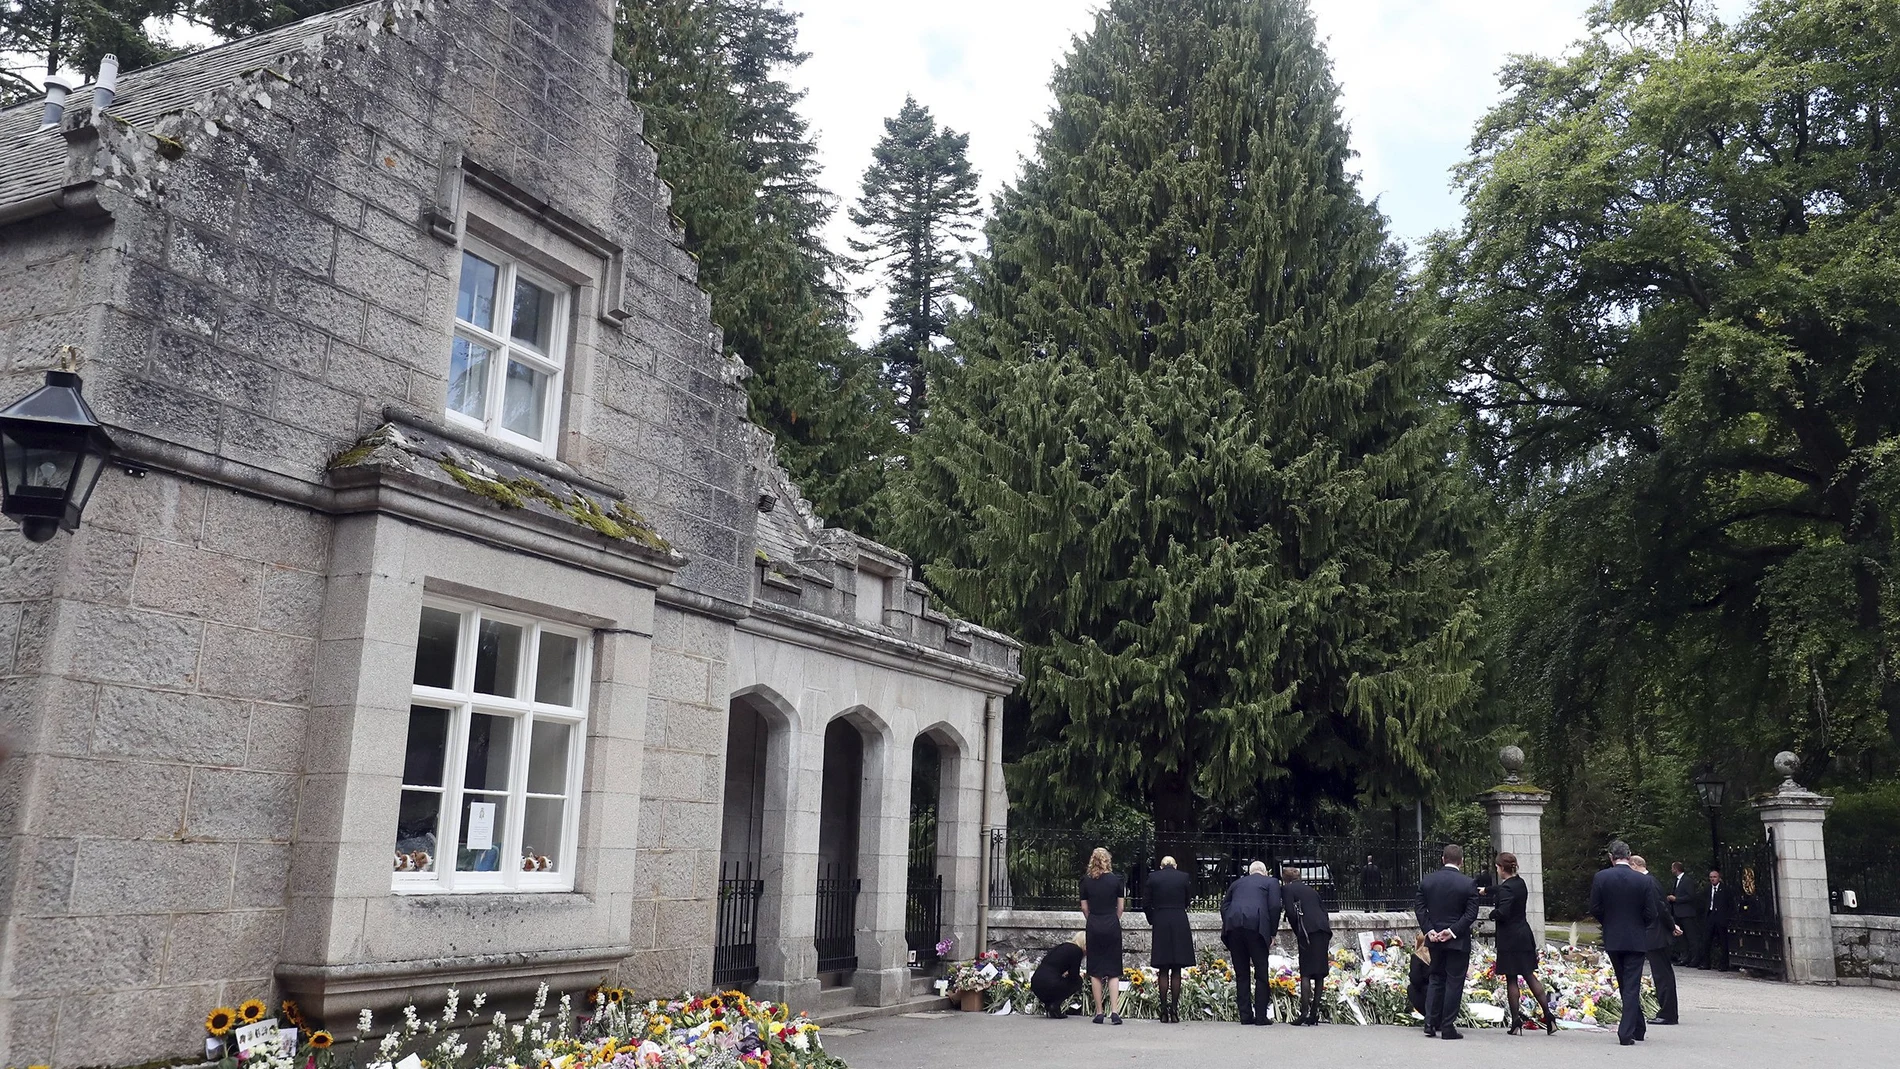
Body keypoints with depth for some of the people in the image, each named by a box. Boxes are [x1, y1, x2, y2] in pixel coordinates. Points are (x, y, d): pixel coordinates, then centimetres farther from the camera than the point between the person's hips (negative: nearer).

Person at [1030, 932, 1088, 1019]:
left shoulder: (1061, 946, 23)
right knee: (1078, 981, 16)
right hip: (1049, 987, -8)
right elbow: (1074, 976, -1)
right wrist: (1080, 976, 20)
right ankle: (1055, 1005, 1)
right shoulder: (1077, 950, -1)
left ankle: (1048, 1003, 12)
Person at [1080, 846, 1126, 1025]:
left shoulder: (1086, 881, 1)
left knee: (1095, 970, 7)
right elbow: (1120, 906, 3)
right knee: (1113, 970, 2)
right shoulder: (1116, 880, -2)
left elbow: (1084, 907, 5)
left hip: (1093, 926, 1)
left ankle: (1099, 1012, 8)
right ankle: (1114, 1012, -7)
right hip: (1112, 925, -1)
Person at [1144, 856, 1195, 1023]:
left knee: (1163, 971, 5)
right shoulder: (1184, 877, 2)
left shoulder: (1153, 877, 1)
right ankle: (1174, 1010, 1)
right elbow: (1188, 900, 8)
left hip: (1160, 925, 0)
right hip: (1180, 924, 0)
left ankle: (1164, 1011, 3)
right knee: (1176, 971, 5)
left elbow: (1145, 903, 3)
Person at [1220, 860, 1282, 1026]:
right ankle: (1261, 1016, 1)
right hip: (1256, 926, -4)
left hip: (1233, 926, 4)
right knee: (1261, 974, 4)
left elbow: (1224, 905, 17)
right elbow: (1274, 906, 3)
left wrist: (1228, 927, 14)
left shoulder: (1237, 883, 27)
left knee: (1241, 974, 9)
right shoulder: (1271, 882, 16)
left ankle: (1246, 1016, 9)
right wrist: (1272, 934, 5)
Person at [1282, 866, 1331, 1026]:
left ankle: (1304, 1012, -11)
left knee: (1306, 973, -5)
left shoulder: (1287, 889, 6)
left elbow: (1291, 913, -6)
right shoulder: (1309, 888, 25)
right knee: (1320, 973, 8)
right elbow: (1324, 909, 20)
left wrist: (1296, 932, 6)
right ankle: (1314, 1013, 10)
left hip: (1309, 931, -6)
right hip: (1324, 930, 6)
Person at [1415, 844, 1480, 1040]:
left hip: (1435, 938, 4)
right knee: (1454, 982, 3)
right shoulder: (1468, 884, -9)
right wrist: (1453, 931, -14)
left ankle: (1431, 1023, 12)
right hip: (1458, 941, -4)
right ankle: (1447, 1027, 3)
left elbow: (1421, 909, -1)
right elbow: (1471, 914, -14)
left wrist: (1429, 930, -4)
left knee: (1436, 979, 16)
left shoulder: (1426, 881, 1)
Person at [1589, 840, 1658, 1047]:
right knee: (1632, 987, 1)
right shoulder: (1643, 880, -9)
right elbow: (1650, 913, -7)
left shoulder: (1601, 878, -7)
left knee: (1625, 986, 17)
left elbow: (1595, 909, -6)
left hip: (1612, 939, 2)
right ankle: (1627, 1033, -4)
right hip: (1636, 939, -1)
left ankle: (1637, 1028, 27)